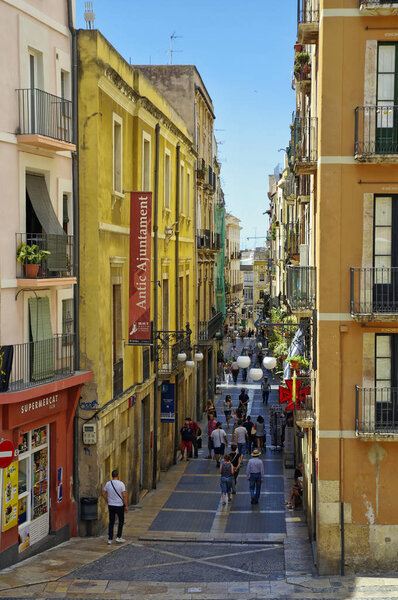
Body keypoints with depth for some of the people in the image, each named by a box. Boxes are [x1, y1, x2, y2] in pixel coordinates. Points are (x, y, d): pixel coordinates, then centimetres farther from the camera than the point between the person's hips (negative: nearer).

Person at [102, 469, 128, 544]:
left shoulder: (108, 483, -2)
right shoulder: (121, 484, -14)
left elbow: (103, 494, 5)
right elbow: (124, 496, -15)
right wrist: (126, 506, -7)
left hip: (111, 506, 3)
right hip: (119, 506, -3)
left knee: (111, 522, 10)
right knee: (121, 521, 14)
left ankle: (110, 539, 9)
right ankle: (119, 537, 11)